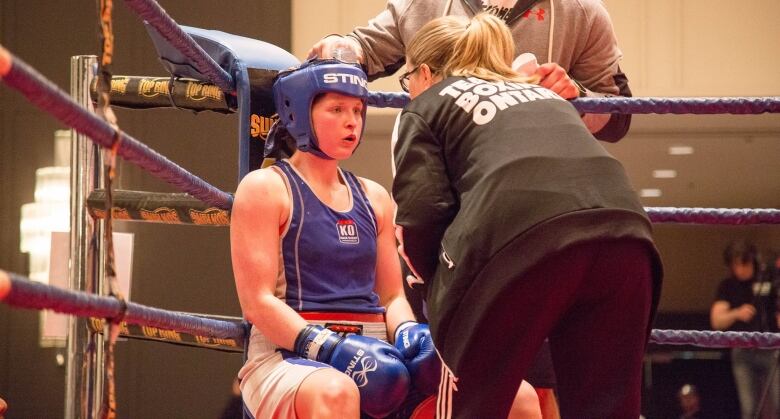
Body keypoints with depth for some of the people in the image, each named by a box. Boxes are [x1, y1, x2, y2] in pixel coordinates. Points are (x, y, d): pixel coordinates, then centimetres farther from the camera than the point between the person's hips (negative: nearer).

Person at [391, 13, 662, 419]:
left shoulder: (425, 107, 21)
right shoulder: (542, 94, 39)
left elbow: (421, 213, 7)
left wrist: (440, 285, 24)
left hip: (519, 240, -5)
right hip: (620, 231, 5)